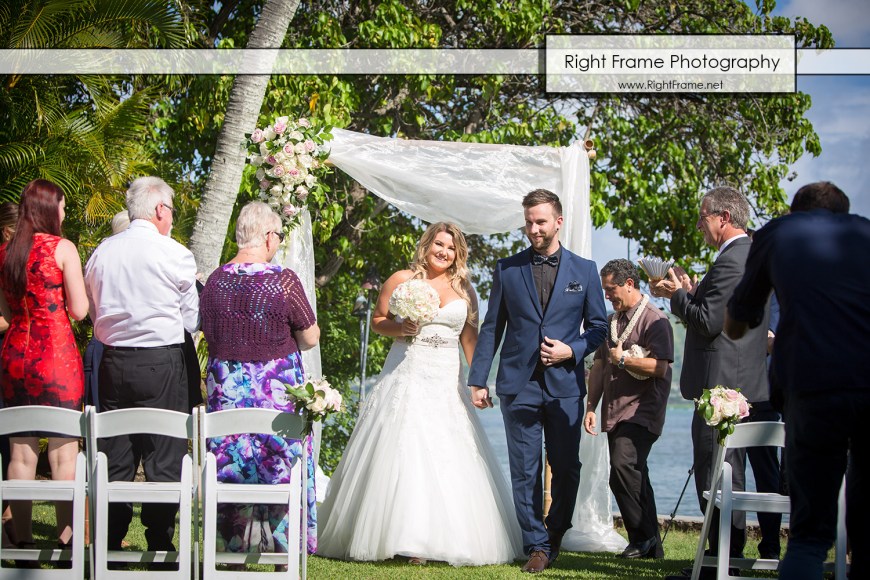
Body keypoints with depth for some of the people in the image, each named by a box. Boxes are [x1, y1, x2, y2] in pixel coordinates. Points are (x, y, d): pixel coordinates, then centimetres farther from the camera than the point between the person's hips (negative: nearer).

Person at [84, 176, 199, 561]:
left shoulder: (101, 252, 4)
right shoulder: (175, 255, -8)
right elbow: (192, 320, 0)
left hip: (112, 363, 5)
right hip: (161, 364, -4)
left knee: (115, 460, 10)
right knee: (164, 460, 1)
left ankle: (108, 547, 12)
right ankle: (160, 550, 2)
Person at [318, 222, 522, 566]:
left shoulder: (463, 289, 11)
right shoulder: (402, 280, 3)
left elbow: (470, 336, 11)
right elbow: (377, 321, 7)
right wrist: (399, 328, -13)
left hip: (447, 383, 3)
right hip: (406, 379, -2)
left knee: (449, 458, -2)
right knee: (402, 456, -6)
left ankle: (451, 540, 2)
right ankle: (406, 539, -3)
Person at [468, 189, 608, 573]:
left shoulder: (585, 271, 7)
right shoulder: (507, 270, 7)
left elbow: (598, 326, 9)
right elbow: (491, 328, 8)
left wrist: (572, 351, -10)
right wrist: (478, 380, 3)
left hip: (565, 384, 0)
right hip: (518, 385, 0)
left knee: (567, 469, 5)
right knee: (524, 471, 1)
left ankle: (555, 533, 26)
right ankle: (536, 545, 8)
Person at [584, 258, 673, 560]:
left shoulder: (655, 320, -7)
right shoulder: (611, 321, 19)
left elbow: (659, 366, -18)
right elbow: (599, 367, 21)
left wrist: (622, 359, -10)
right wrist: (591, 407, 14)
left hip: (641, 413, -8)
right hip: (615, 414, 8)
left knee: (623, 468, -24)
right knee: (634, 477, 9)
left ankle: (643, 536, -15)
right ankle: (651, 546, 16)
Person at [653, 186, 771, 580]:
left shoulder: (731, 261, -17)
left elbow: (709, 321, -22)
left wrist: (678, 295, -7)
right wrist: (690, 293, 11)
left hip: (723, 383, -11)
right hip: (744, 381, 11)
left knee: (715, 476, -7)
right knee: (728, 475, 16)